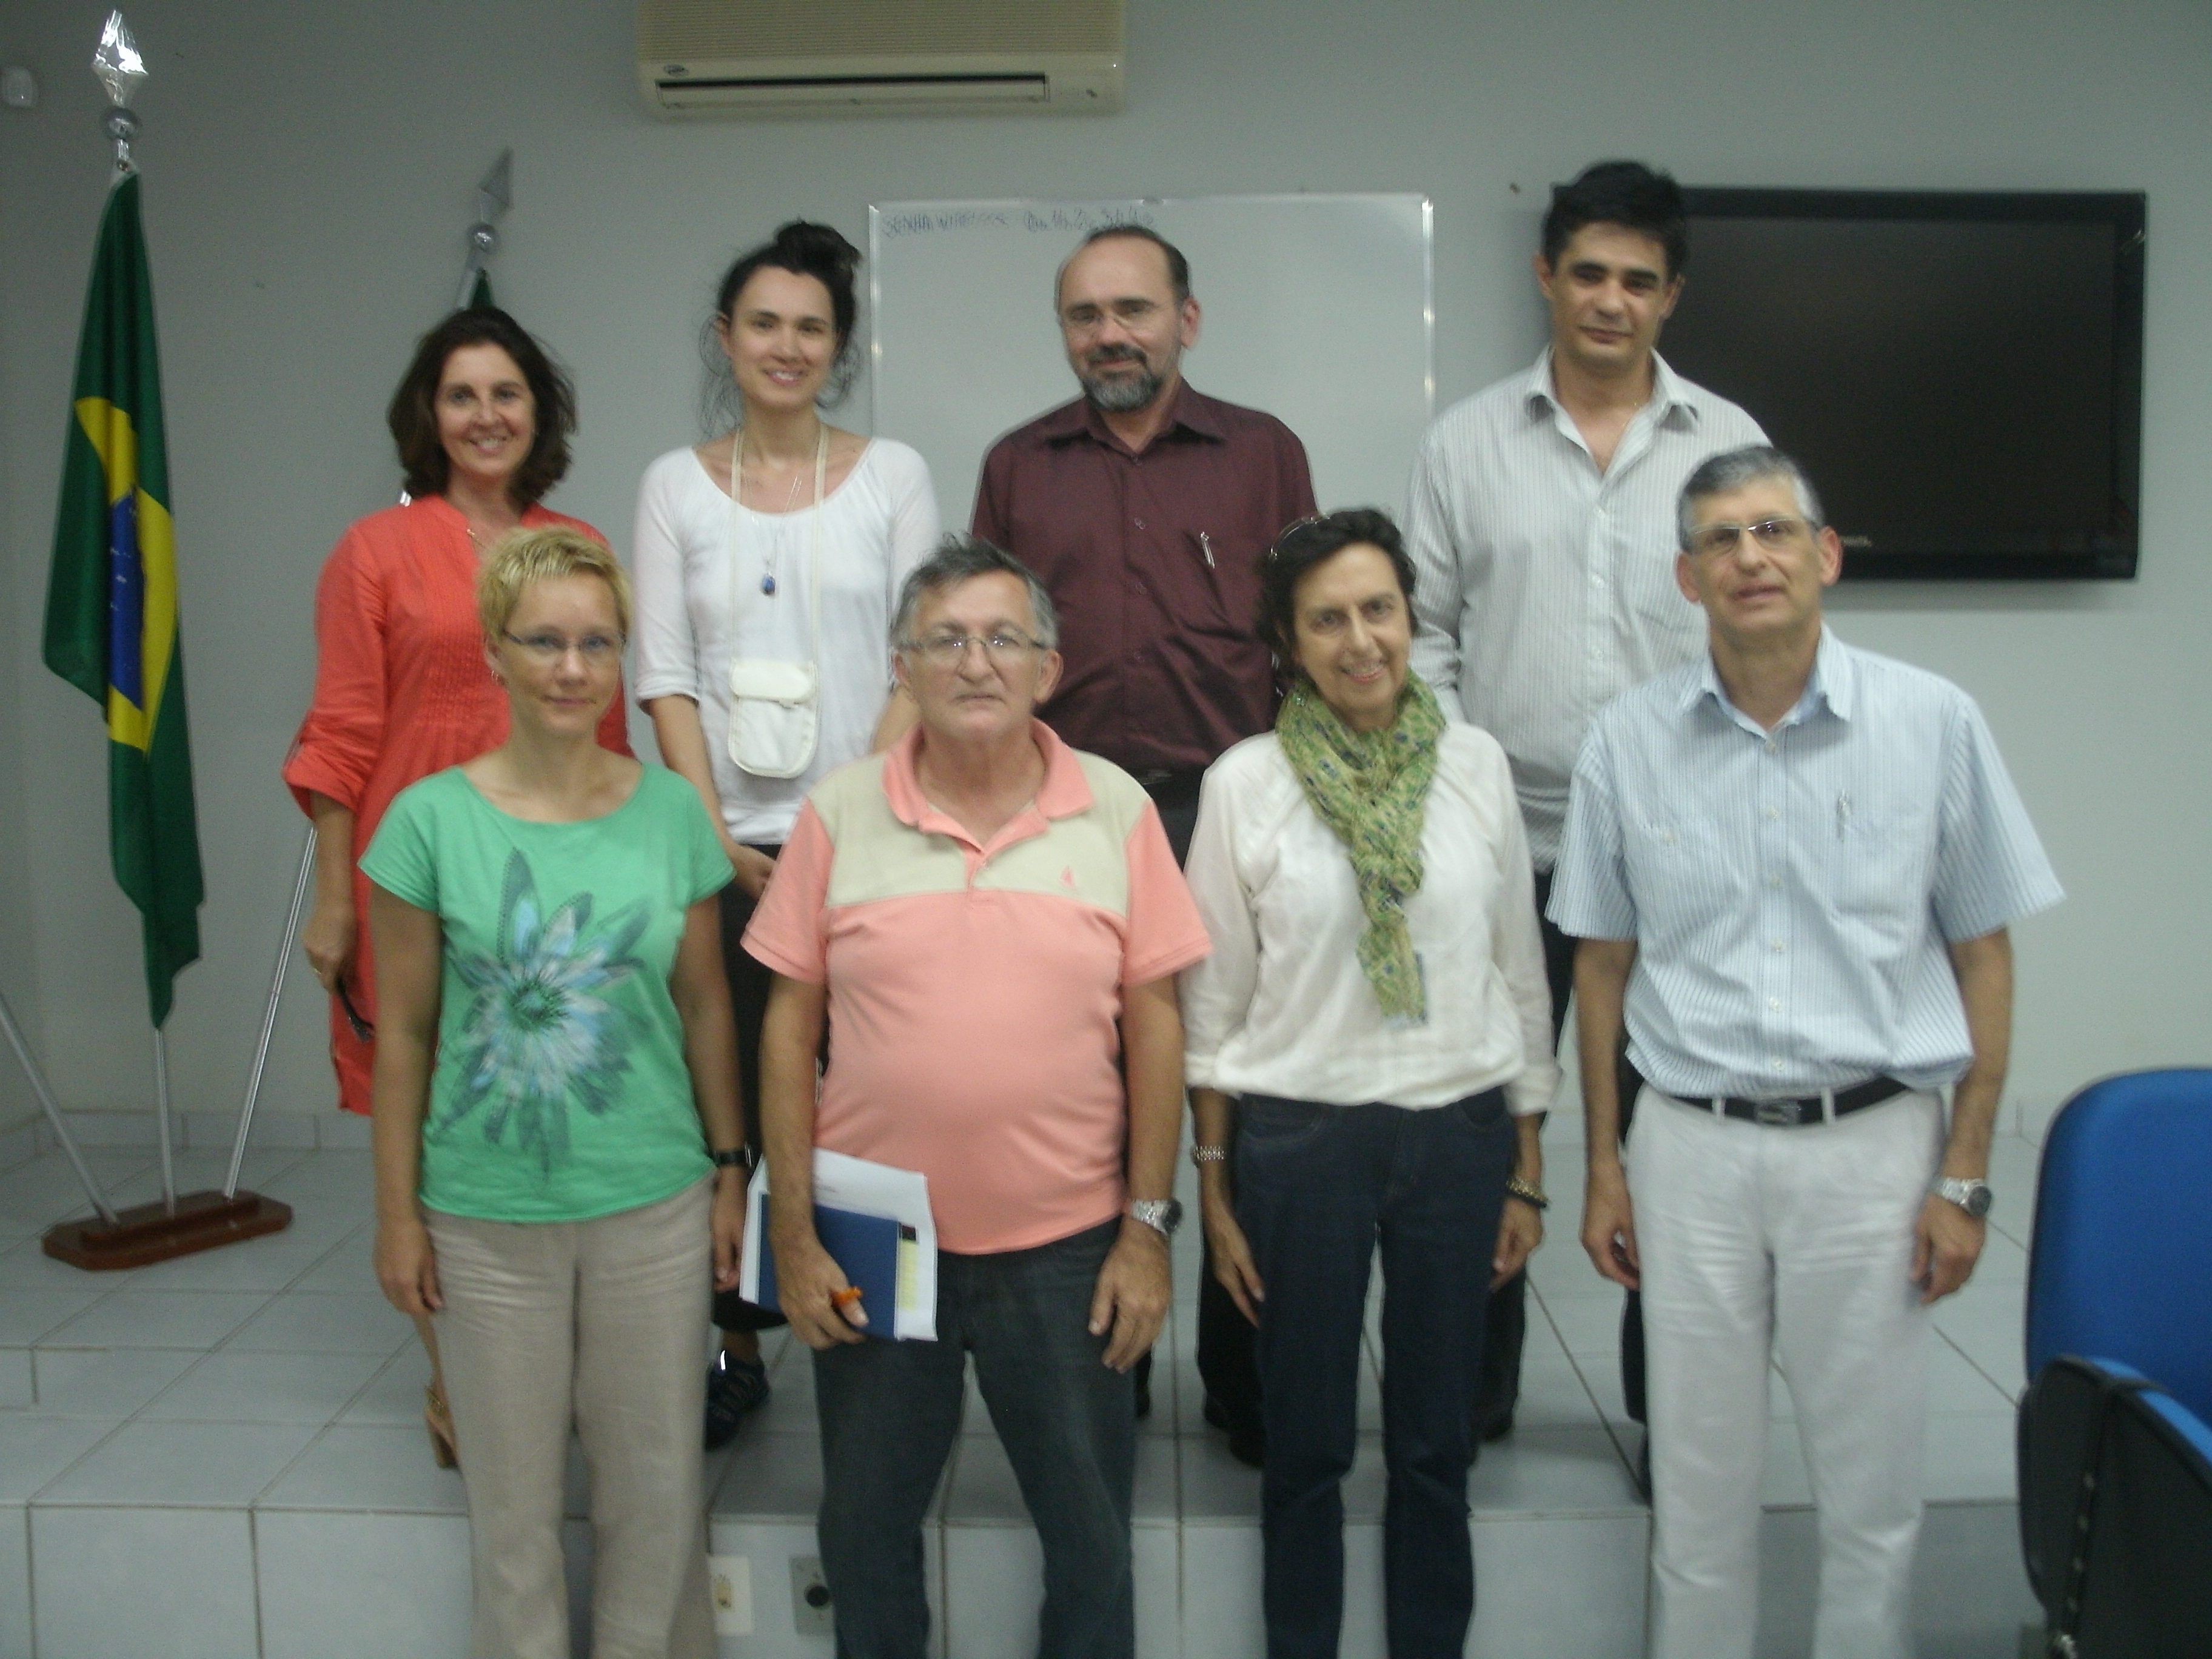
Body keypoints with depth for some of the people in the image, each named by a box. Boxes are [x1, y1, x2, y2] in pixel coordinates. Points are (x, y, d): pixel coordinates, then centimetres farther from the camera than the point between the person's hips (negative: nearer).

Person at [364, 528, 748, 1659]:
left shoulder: (670, 810, -3)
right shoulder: (432, 819, -8)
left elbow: (703, 1003, 5)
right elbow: (405, 1031, -3)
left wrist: (730, 1170, 6)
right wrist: (397, 1214, -1)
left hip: (654, 1202, 1)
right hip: (487, 1215, -1)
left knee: (655, 1479, 13)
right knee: (514, 1492, 13)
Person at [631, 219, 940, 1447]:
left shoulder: (892, 474, 6)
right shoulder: (677, 484, 9)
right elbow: (664, 677, 4)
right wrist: (714, 831, -7)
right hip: (732, 845, 1)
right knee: (729, 1100, 3)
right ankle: (736, 1346, 18)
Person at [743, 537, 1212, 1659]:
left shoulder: (1116, 809, -2)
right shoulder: (840, 814, -2)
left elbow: (1153, 1022, 0)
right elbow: (790, 1025, 0)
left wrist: (1148, 1226, -2)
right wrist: (793, 1233, -3)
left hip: (1067, 1242, 0)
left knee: (1090, 1528, 14)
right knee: (865, 1525, 18)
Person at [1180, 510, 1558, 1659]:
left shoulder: (1475, 763, 0)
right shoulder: (1245, 781, -5)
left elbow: (1520, 971, 6)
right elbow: (1212, 1002, 0)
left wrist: (1526, 1173, 6)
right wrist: (1215, 1190, -1)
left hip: (1459, 1132, 2)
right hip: (1300, 1135, -1)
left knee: (1437, 1438, 13)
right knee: (1308, 1438, 12)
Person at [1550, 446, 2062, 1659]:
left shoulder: (1933, 723, -2)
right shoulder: (1629, 740, 1)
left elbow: (1984, 955, 2)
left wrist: (1965, 1177, -1)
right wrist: (1603, 1167, 7)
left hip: (1874, 1146, -1)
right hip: (1690, 1148, 1)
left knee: (1872, 1490, 10)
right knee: (1698, 1489, 12)